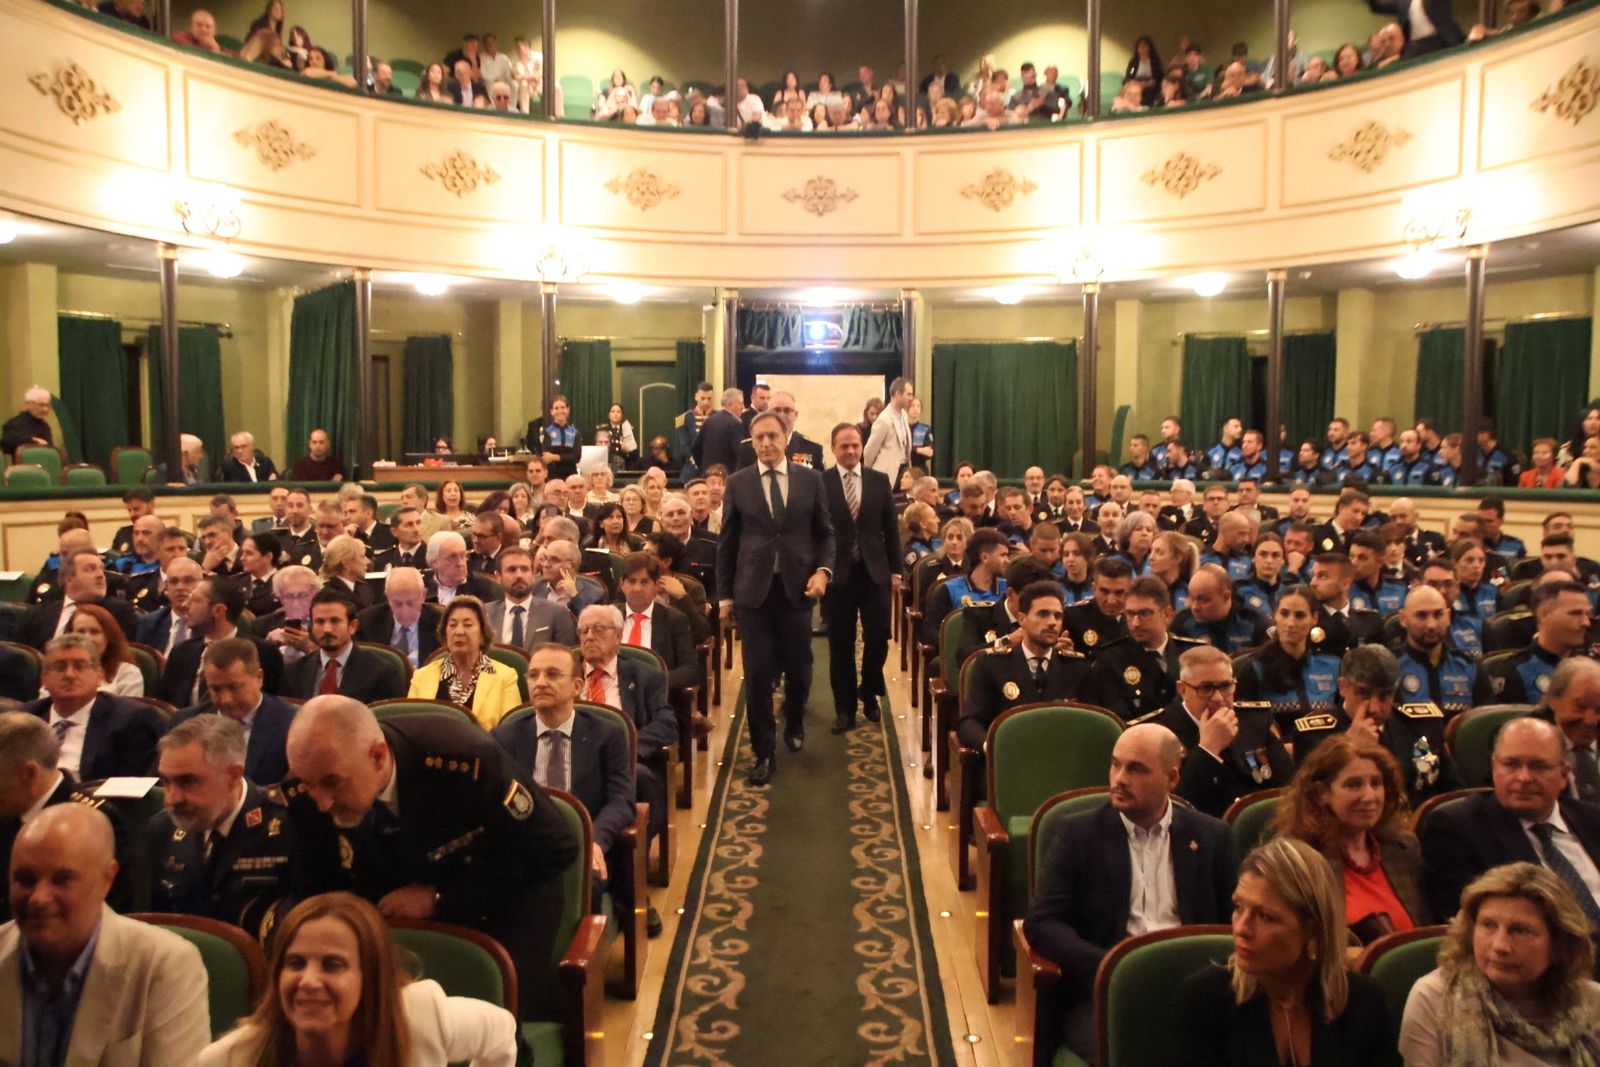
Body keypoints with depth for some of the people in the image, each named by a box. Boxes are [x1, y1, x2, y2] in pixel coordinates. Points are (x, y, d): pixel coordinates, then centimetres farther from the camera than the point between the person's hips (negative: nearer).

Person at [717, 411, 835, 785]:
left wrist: (823, 570, -8)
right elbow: (727, 542, 5)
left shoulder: (810, 479, 4)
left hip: (796, 587, 1)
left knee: (799, 667, 10)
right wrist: (724, 595, 4)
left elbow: (824, 533, 9)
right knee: (758, 674, 0)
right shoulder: (737, 483, 2)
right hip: (754, 589, -1)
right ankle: (764, 751, 13)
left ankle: (794, 722, 41)